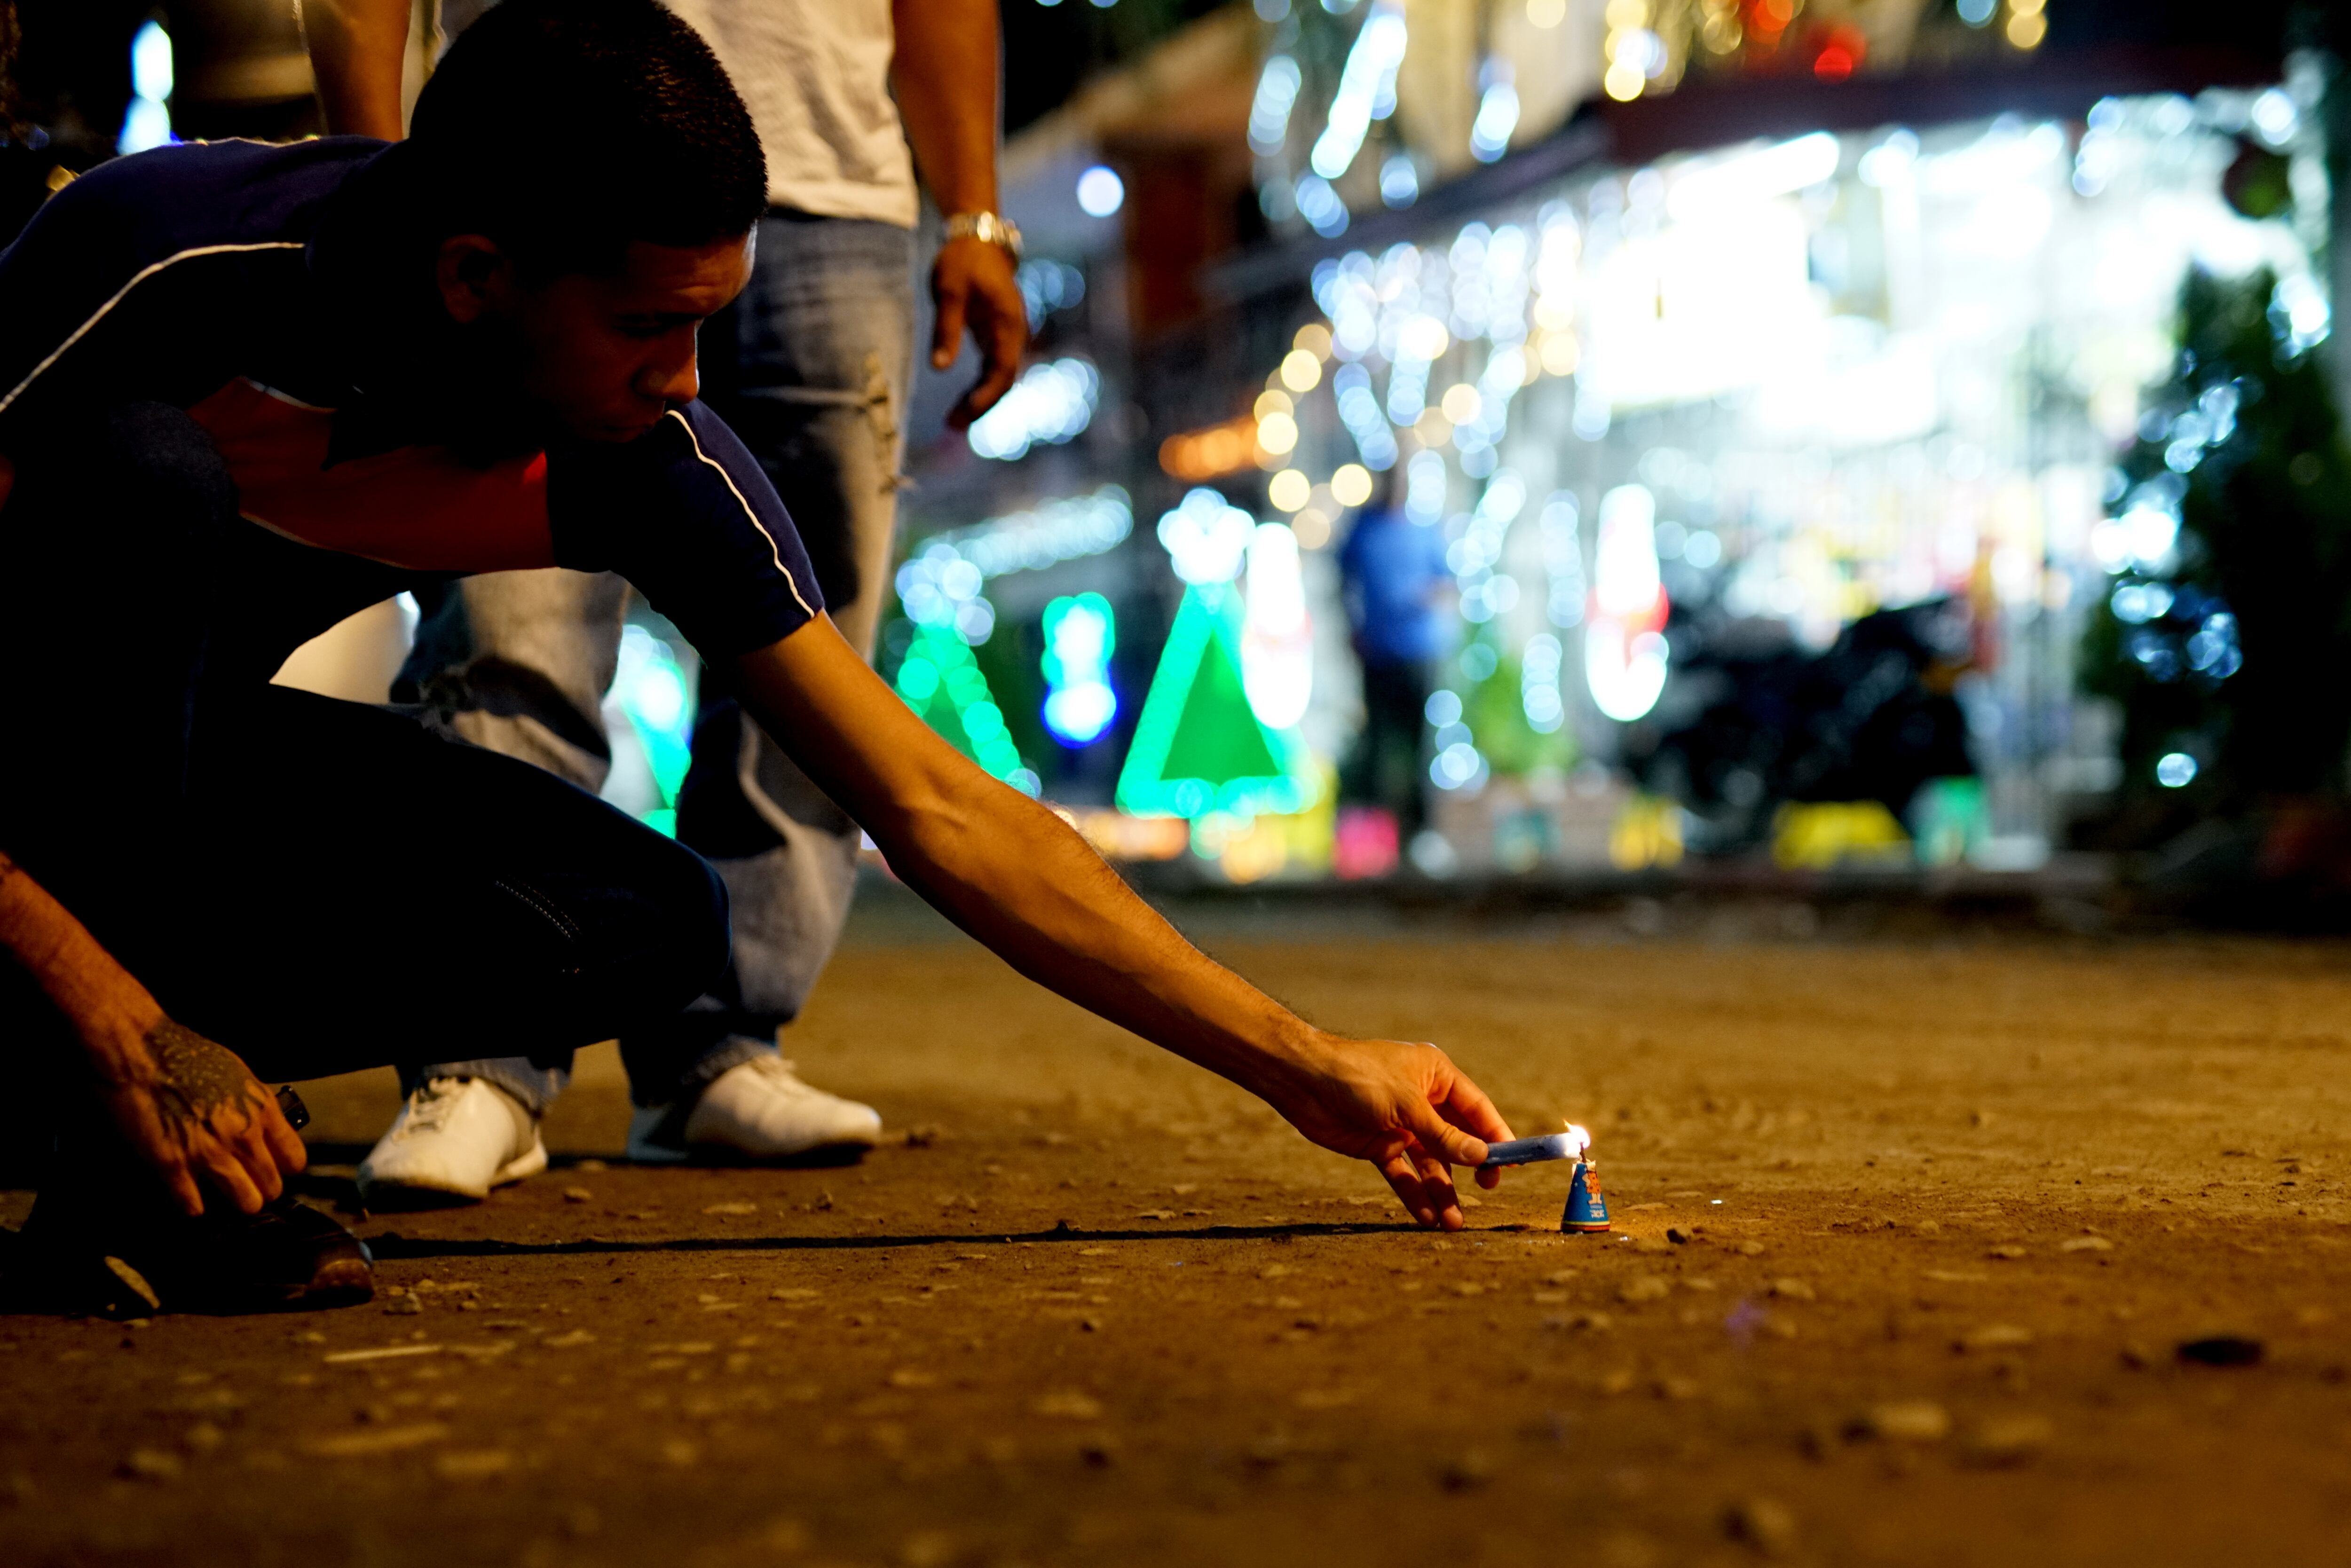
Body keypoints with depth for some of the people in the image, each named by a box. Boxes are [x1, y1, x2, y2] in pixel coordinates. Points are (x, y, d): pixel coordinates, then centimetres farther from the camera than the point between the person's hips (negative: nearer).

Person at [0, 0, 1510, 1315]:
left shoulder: (649, 454, -17)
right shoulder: (159, 263, -31)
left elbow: (942, 815, -14)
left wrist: (1313, 1071, -15)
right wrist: (121, 1029, -36)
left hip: (165, 747, 5)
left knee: (654, 923, -14)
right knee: (148, 477, -35)